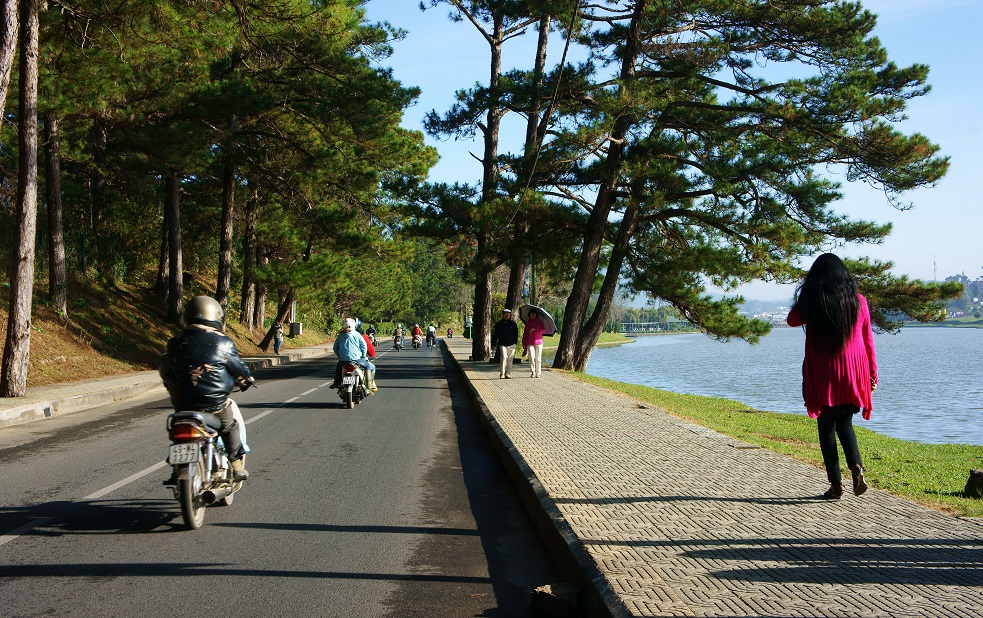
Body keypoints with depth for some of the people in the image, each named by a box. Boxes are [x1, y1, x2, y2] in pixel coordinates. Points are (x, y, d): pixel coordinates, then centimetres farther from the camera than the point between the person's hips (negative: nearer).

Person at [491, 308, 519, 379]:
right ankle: (502, 373, -11)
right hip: (502, 344, -1)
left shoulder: (513, 323, 9)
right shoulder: (499, 324, 7)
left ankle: (508, 374, 10)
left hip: (511, 344, 2)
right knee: (504, 357, -17)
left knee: (509, 359, 2)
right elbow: (495, 335, 10)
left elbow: (516, 334, 14)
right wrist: (493, 344, 6)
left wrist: (515, 343, 6)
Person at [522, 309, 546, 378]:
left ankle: (538, 373, 5)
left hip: (538, 342, -1)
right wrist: (524, 343, 8)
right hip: (530, 343, 1)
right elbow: (525, 333, 13)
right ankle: (532, 372, -2)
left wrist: (535, 330, -14)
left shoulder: (539, 321, 9)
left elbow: (543, 330, -2)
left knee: (538, 358, -1)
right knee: (531, 357, -9)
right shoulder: (528, 322, 14)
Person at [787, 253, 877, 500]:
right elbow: (868, 341, 4)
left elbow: (792, 320, 13)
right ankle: (857, 466, -9)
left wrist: (805, 295, 16)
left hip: (821, 376, -2)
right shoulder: (858, 302, 0)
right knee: (844, 423, 16)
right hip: (853, 375, 2)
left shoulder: (810, 303, -6)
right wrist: (873, 373, 12)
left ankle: (836, 483, 5)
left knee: (827, 426, 6)